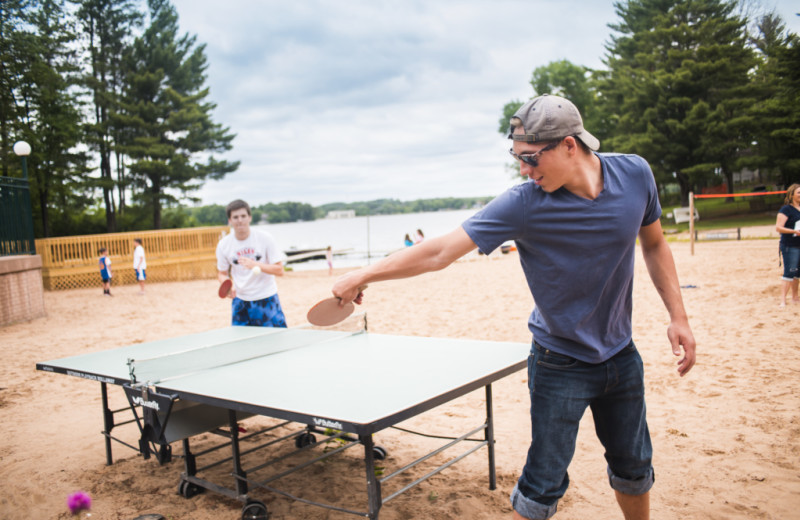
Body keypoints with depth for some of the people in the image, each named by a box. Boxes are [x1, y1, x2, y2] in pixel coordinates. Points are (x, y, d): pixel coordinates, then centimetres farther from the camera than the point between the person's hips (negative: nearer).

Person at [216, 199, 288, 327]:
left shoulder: (265, 238, -10)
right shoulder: (223, 245, -3)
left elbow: (279, 270, -10)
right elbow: (222, 273, 11)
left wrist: (255, 265, -26)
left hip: (266, 300, -2)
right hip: (240, 301, 2)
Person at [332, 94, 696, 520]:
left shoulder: (635, 174, -10)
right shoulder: (523, 204, -22)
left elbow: (654, 245, 6)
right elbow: (441, 250, -22)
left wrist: (678, 316, 2)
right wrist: (365, 274, -21)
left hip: (622, 356, 4)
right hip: (559, 364, -4)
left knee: (634, 471, 19)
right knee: (543, 485, -1)